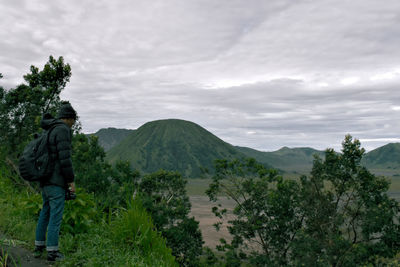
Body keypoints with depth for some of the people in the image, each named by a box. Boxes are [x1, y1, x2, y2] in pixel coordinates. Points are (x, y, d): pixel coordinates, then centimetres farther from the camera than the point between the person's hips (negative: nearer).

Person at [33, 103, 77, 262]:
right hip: (57, 181, -9)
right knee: (56, 215, -2)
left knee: (45, 213, 19)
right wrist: (71, 180, -14)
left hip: (45, 180, 9)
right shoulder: (62, 130, -13)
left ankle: (39, 247, 27)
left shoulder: (49, 131, 16)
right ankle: (52, 252, 3)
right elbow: (65, 157, -20)